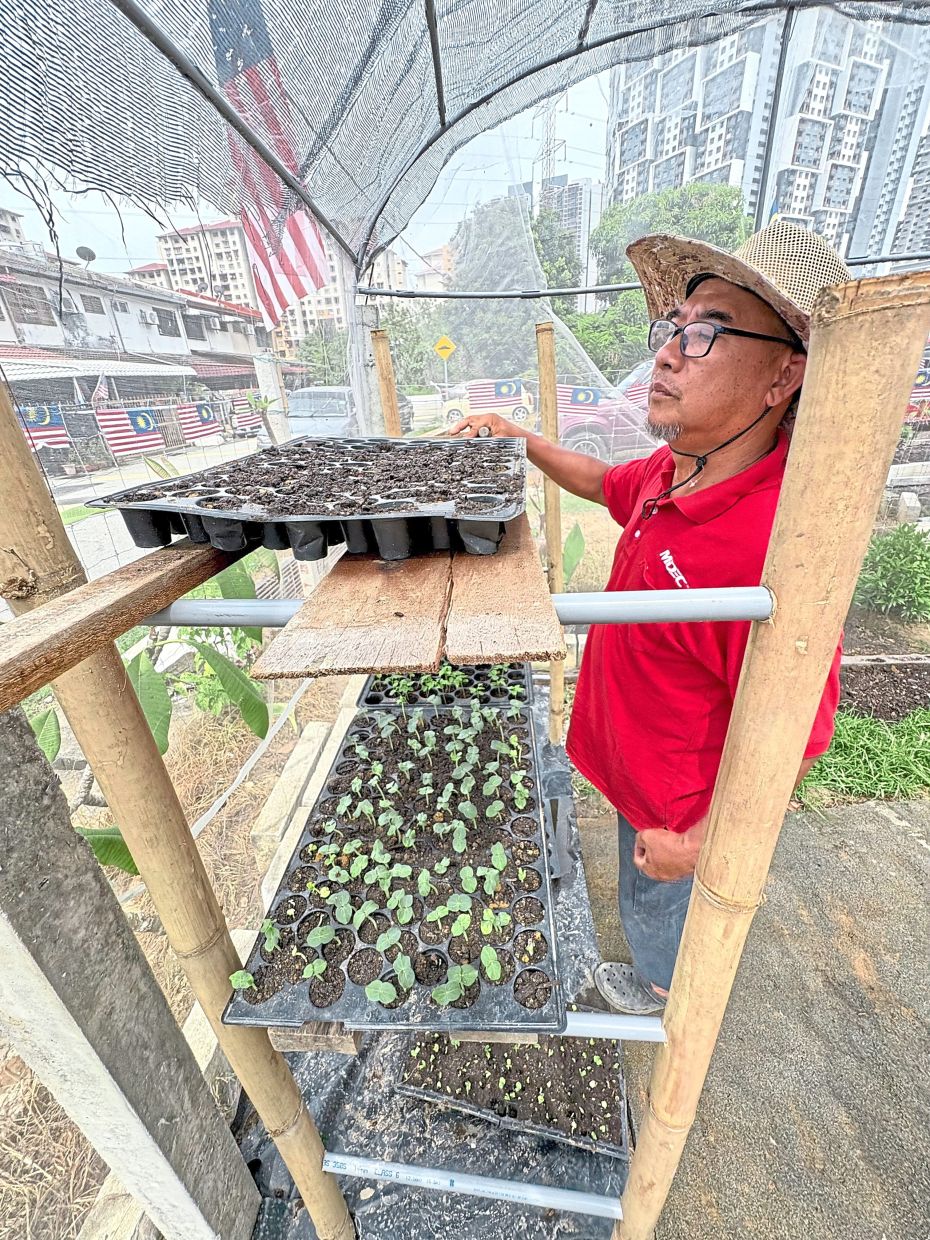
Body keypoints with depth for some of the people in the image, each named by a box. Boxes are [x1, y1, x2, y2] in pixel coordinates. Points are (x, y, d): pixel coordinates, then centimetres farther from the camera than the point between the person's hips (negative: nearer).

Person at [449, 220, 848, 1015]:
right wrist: (523, 442, 0)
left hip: (679, 803, -7)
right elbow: (605, 483, 11)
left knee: (654, 902, 26)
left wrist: (697, 844, -18)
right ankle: (667, 969, 71)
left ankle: (662, 989, 62)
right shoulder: (670, 471, -12)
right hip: (637, 761, 8)